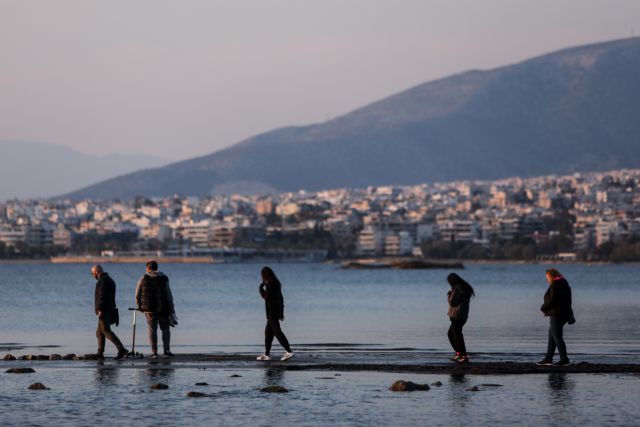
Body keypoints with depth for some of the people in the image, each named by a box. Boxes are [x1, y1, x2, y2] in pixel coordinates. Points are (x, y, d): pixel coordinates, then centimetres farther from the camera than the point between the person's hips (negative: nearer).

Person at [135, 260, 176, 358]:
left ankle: (154, 352, -1)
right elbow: (169, 296, -1)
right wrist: (172, 311, 2)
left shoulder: (143, 278, 0)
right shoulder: (164, 279, 1)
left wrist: (139, 305, 17)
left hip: (149, 309, 0)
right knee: (165, 329, 9)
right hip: (163, 308, 0)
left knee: (152, 329, 5)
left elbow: (137, 294, 2)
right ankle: (166, 350, -1)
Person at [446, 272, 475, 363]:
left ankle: (464, 356, -4)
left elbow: (452, 302, -17)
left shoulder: (457, 289, -16)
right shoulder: (465, 288, 13)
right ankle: (458, 353, 20)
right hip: (464, 315, 10)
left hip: (457, 315, -10)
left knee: (457, 335, -3)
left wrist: (449, 295, 0)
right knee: (450, 334, 21)